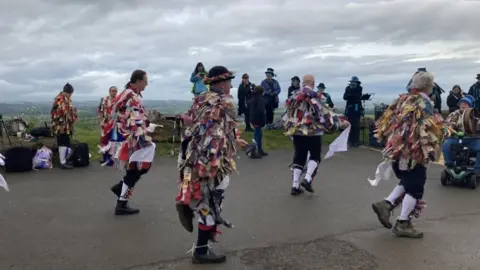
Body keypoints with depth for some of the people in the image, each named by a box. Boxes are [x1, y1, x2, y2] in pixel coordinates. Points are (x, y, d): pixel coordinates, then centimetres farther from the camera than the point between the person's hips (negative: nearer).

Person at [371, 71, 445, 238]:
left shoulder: (402, 100, 12)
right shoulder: (424, 103, -11)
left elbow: (387, 122, 14)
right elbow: (426, 129, -21)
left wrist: (388, 141, 22)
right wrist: (431, 151, -15)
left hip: (396, 150, 8)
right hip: (413, 153, -8)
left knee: (407, 183, 22)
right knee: (415, 188, 3)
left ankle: (386, 204, 7)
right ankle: (403, 224, 7)